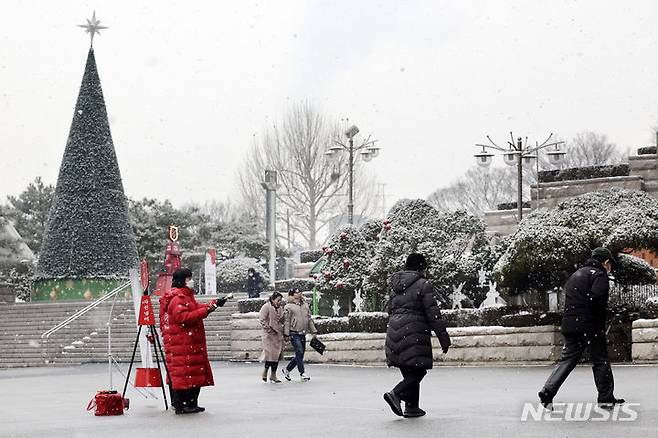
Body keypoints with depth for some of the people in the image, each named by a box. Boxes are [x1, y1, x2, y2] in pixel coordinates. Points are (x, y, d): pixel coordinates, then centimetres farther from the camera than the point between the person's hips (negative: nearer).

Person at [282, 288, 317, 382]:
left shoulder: (305, 305, 16)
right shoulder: (289, 307, -3)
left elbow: (309, 319, 20)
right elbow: (286, 321, -5)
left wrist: (314, 332, 15)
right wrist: (286, 334, -11)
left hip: (303, 334, 6)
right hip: (294, 334, -6)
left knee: (300, 354, 7)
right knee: (299, 352, -13)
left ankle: (287, 370, 24)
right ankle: (302, 373, -7)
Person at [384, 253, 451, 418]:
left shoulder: (396, 286, 16)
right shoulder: (423, 285, -5)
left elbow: (390, 309, 19)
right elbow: (433, 314, -8)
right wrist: (444, 338, -4)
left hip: (394, 329, 7)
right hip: (414, 330, -7)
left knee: (409, 372, 13)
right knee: (418, 371, -3)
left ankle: (412, 407, 11)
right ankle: (396, 393, -22)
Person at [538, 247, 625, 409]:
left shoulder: (575, 275, 21)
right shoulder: (599, 275, -5)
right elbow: (597, 301, -19)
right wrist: (601, 327, -8)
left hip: (569, 324, 7)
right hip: (589, 326, -7)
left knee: (567, 359, 7)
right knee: (601, 361, 5)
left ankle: (547, 392, -5)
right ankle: (606, 397, 10)